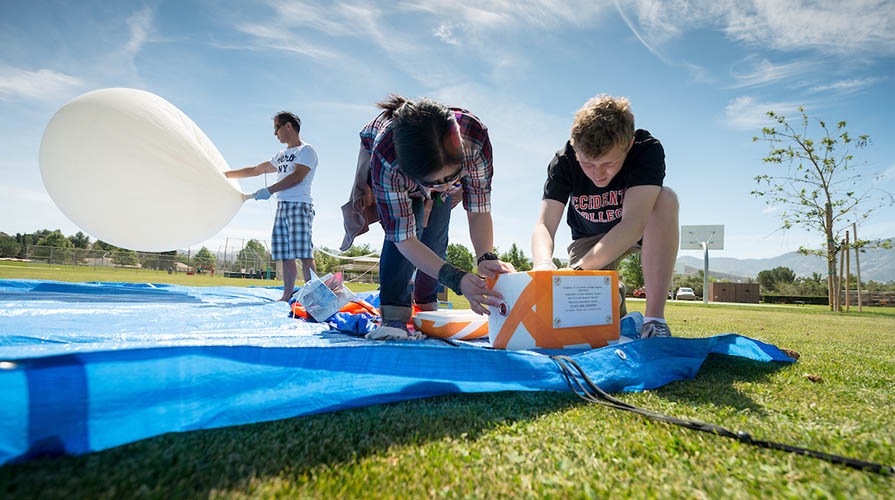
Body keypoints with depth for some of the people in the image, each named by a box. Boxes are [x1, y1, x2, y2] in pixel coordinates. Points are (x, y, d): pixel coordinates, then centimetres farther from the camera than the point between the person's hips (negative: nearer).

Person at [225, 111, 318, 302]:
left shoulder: (306, 150, 1)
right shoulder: (281, 155, 27)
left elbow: (297, 177, -13)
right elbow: (256, 170, 32)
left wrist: (269, 190, -16)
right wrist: (226, 175, 32)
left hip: (299, 205, -8)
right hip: (281, 206, 8)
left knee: (304, 253, -14)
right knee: (285, 255, 3)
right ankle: (287, 296, 5)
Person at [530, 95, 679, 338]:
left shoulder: (648, 150, -30)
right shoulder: (564, 162, -24)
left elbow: (633, 224, -41)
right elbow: (544, 225, -31)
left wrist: (581, 267, -52)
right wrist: (543, 262, -54)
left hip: (638, 231, -1)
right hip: (590, 237, 1)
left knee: (666, 199, -34)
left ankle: (654, 318, -31)